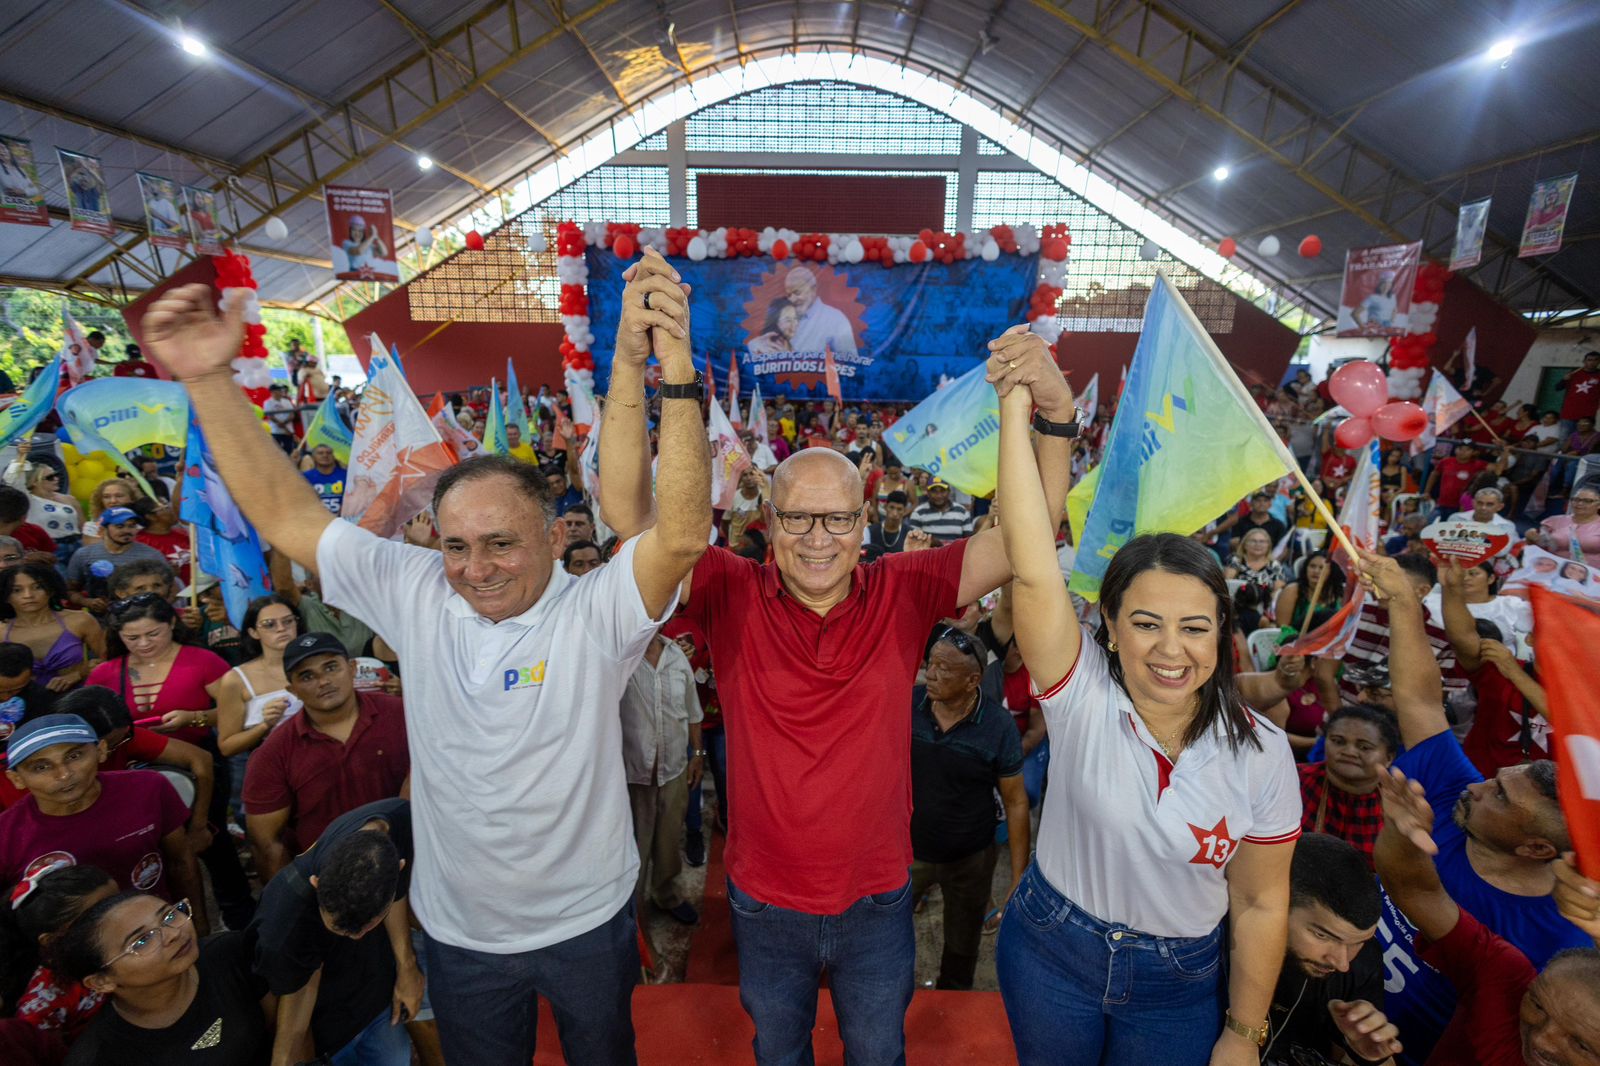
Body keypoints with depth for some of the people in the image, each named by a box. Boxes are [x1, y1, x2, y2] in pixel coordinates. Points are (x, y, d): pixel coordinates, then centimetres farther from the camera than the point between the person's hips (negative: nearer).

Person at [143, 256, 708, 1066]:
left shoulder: (594, 613, -24)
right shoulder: (414, 596, -12)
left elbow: (682, 535, -40)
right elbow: (285, 516, -10)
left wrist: (674, 372, -49)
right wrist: (208, 381, -18)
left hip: (588, 925, -2)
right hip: (459, 932, 3)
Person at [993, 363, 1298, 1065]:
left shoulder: (1260, 753, -17)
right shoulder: (1082, 694, -23)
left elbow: (1260, 903, -6)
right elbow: (1032, 567, -37)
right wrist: (1015, 404, -43)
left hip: (1179, 986, 0)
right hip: (1049, 952, 0)